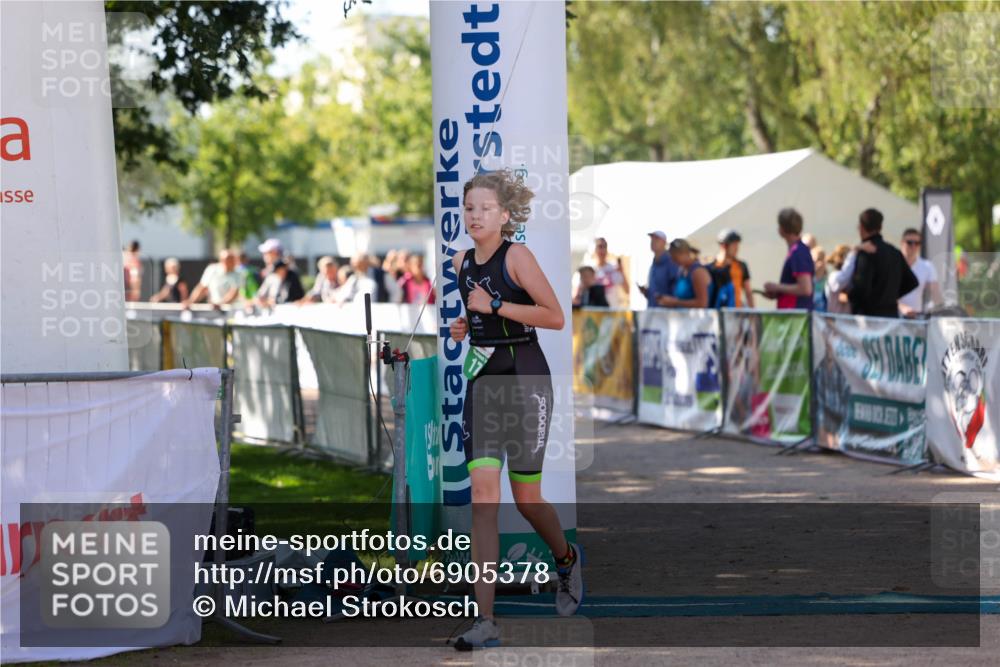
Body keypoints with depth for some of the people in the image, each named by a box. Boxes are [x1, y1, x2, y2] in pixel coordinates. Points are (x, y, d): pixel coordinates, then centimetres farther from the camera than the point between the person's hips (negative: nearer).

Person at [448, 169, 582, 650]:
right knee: (483, 494, -8)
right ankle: (485, 622, -13)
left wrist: (495, 307, -17)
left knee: (526, 498, 4)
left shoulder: (517, 256, -9)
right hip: (482, 380, 5)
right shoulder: (461, 262, 10)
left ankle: (567, 559, 39)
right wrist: (464, 325, 6)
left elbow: (555, 316, -13)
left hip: (526, 379, -5)